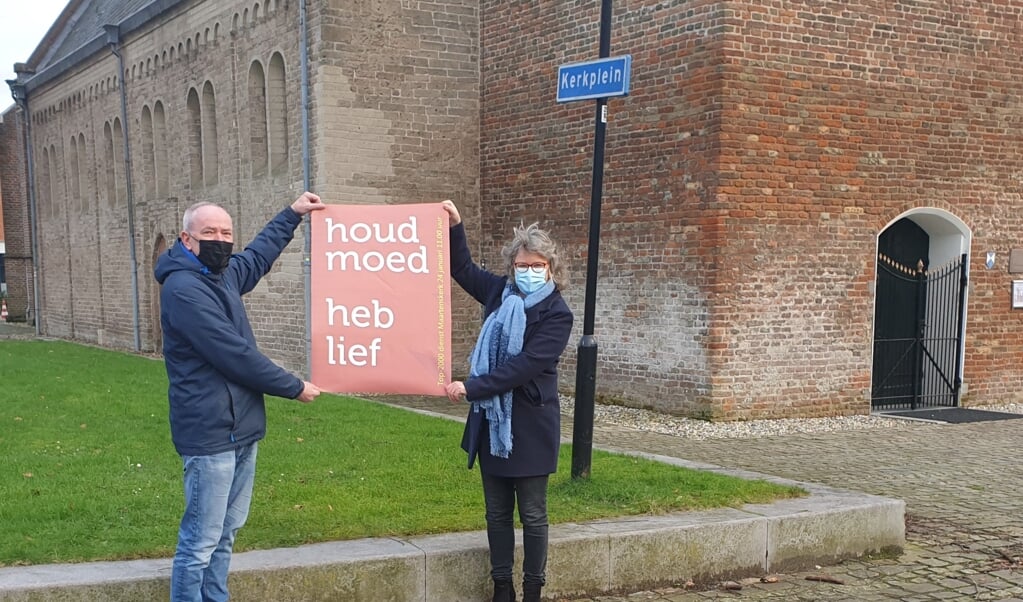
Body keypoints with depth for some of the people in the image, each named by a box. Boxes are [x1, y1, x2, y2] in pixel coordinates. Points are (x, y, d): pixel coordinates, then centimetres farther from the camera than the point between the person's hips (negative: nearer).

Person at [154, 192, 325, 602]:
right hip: (211, 434, -9)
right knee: (201, 541, -4)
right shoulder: (183, 288, -18)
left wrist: (292, 214, 39)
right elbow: (234, 355, -21)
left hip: (242, 430, 10)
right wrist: (294, 387, -11)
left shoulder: (224, 275, 10)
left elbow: (258, 255, 35)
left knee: (226, 532, 15)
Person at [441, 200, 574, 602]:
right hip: (492, 419, 6)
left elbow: (524, 366, -21)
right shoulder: (501, 292, 4)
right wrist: (455, 226, 6)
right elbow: (463, 269, 20)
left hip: (530, 425, -5)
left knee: (532, 515, 5)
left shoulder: (556, 313, -12)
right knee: (497, 513, 12)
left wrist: (471, 387, -23)